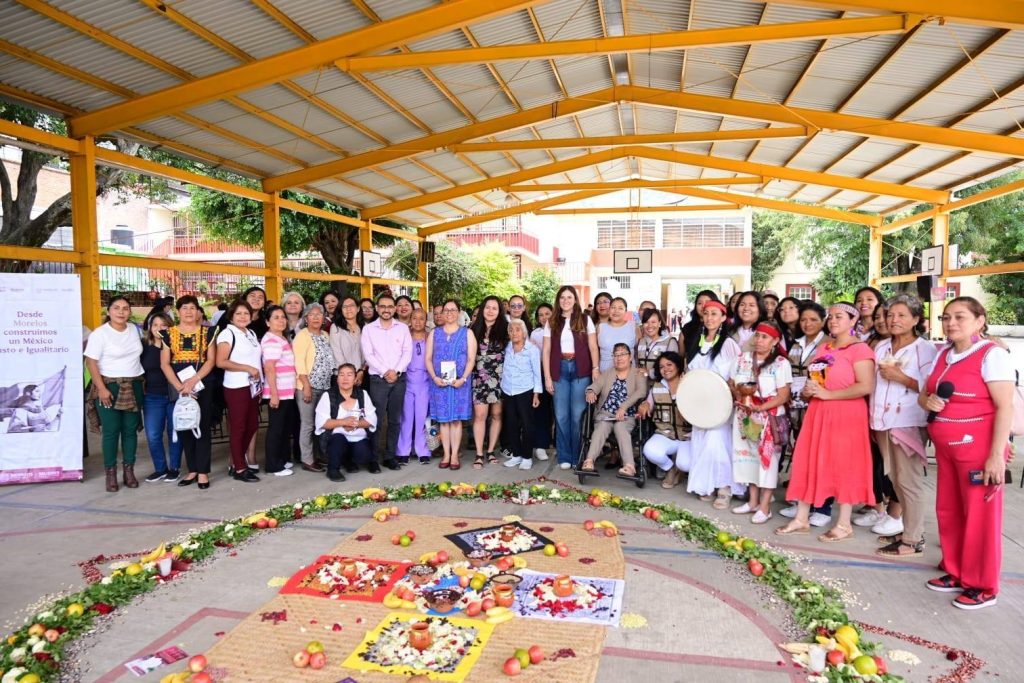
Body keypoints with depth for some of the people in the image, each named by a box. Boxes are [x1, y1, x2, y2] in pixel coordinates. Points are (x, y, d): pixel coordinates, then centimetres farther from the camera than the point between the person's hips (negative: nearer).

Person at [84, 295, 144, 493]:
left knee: (130, 429, 7)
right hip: (110, 387, -4)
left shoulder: (134, 329, 8)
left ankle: (129, 471, 16)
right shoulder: (99, 333, -9)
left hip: (134, 386, 5)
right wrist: (101, 388, -18)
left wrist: (141, 379, 14)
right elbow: (91, 362, -11)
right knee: (111, 431, -2)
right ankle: (111, 473, 9)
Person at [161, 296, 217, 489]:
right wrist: (179, 386, -11)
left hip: (202, 386, -2)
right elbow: (164, 364, 2)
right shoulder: (169, 334, 8)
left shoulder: (206, 333, 5)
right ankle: (192, 470, 16)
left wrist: (193, 381, -15)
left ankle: (203, 472, 2)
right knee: (184, 427, 6)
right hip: (177, 388, 2)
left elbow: (211, 360, -3)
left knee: (202, 427, -2)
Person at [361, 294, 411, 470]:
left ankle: (390, 456, 14)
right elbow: (368, 354, -5)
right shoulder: (368, 329, 4)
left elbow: (407, 352, 1)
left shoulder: (403, 328, 8)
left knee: (395, 419, 6)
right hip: (378, 379, -2)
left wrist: (396, 371, -12)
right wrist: (385, 372, -13)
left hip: (399, 378, 2)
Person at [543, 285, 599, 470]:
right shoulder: (551, 323, 9)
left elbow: (593, 347, 3)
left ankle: (579, 456, 11)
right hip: (560, 371, 2)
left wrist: (595, 369, -9)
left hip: (580, 370, -1)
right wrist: (547, 377, 0)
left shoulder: (585, 320, 5)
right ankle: (564, 457, 12)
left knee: (578, 415, 0)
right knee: (561, 416, 3)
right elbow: (546, 351, 7)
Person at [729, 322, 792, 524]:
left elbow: (783, 396, -12)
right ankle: (753, 501, 24)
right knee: (748, 456, 11)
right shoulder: (742, 359, 8)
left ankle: (765, 507, 6)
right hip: (745, 416, 5)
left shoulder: (781, 363, -7)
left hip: (769, 418, -5)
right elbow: (731, 384, 13)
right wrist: (739, 390, -9)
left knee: (767, 458, -2)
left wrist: (760, 407, -22)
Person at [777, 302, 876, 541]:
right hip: (817, 414, 8)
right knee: (809, 464, 7)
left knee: (843, 466, -1)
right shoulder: (823, 349, 16)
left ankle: (844, 524, 10)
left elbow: (866, 386, -19)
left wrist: (827, 394, -17)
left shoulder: (859, 349, -8)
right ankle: (801, 519, 15)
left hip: (846, 416, -7)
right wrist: (808, 391, 2)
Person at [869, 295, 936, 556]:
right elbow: (871, 382, 19)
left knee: (908, 481, -4)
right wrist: (872, 414, 11)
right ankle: (906, 528, 25)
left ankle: (912, 540, 3)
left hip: (908, 422, -7)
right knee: (895, 479, 13)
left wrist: (901, 378, -18)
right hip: (883, 421, 7)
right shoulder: (881, 347, 15)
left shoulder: (925, 349, -4)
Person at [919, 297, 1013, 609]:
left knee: (979, 516, 2)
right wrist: (928, 401, -7)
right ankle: (956, 573, 28)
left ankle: (982, 586, 15)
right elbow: (924, 394, 18)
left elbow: (1005, 407, -17)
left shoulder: (991, 354, -11)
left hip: (978, 446, -7)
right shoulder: (943, 355, 11)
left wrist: (997, 455, -21)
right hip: (946, 447, 7)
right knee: (948, 511, 13)